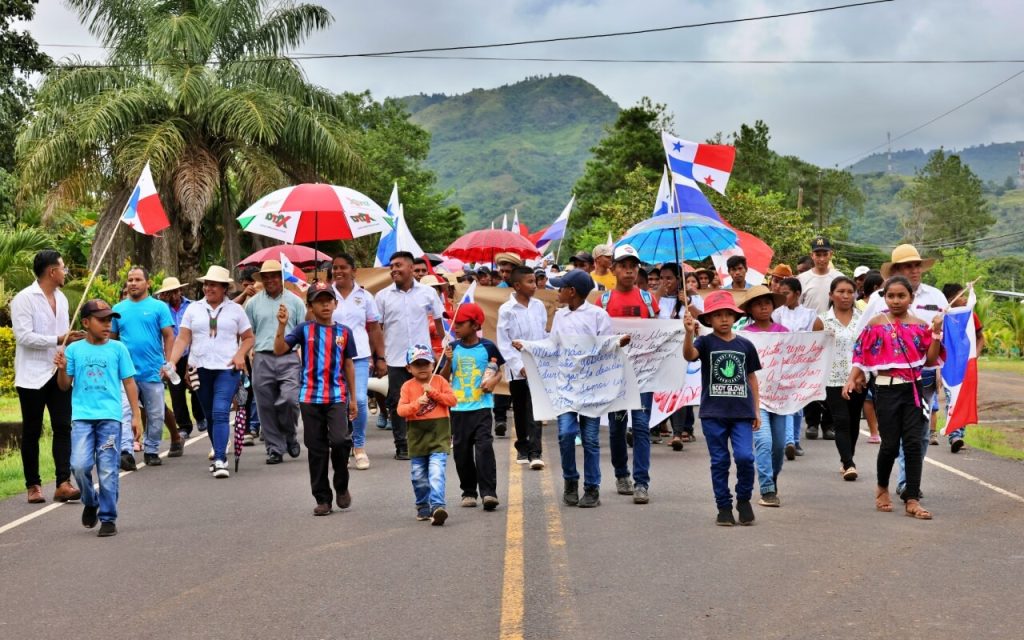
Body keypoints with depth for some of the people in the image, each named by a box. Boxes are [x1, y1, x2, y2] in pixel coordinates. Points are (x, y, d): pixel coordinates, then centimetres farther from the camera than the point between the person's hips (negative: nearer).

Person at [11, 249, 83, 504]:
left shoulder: (61, 298, 14)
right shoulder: (24, 299, -9)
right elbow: (23, 336, -18)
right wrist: (59, 340, -20)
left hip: (59, 373, 6)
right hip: (33, 376, -6)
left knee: (63, 428, -3)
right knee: (32, 432, 4)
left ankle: (63, 483, -6)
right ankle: (33, 485, 12)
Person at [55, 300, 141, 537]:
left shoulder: (117, 349, 5)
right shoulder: (74, 349, 7)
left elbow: (129, 382, 8)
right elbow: (65, 385, 10)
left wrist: (136, 415, 3)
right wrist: (62, 369, -10)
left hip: (110, 417, 0)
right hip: (82, 417, 0)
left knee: (108, 470, -2)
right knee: (80, 465, -12)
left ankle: (108, 518, 8)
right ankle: (90, 502, 17)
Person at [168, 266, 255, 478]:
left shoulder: (235, 309, 7)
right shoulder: (194, 309, 9)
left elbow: (248, 337, 11)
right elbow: (182, 338, 4)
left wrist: (240, 354, -7)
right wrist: (172, 362, -9)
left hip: (227, 368, -3)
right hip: (201, 368, 3)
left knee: (220, 413, -16)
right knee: (210, 415, 10)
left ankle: (219, 461, -20)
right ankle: (220, 454, 24)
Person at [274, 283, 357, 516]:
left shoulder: (343, 332, 7)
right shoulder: (304, 329, 2)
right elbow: (279, 350, -8)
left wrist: (353, 398, 13)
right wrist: (282, 325, -21)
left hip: (337, 396, 0)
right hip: (310, 397, 0)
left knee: (340, 440, -17)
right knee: (316, 449, 5)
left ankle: (342, 486, 8)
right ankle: (322, 498, 15)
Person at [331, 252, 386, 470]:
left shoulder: (365, 296, 9)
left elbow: (374, 330, 12)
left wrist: (380, 358, 9)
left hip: (359, 356, 0)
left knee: (360, 400, -11)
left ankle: (359, 446, 5)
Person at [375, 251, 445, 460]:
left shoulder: (428, 293, 2)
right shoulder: (383, 296, 1)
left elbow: (438, 322, 9)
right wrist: (380, 357, -1)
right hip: (395, 359, 0)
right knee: (397, 403, 3)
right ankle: (402, 446, 10)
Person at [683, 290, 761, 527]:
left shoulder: (745, 345, 7)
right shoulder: (706, 342, 0)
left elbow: (751, 378, 13)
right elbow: (689, 355, -22)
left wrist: (756, 410, 11)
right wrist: (689, 333, -41)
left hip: (742, 412, 1)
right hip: (713, 412, -1)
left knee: (745, 456, -11)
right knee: (719, 461, 5)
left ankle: (743, 500, 12)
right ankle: (724, 507, 17)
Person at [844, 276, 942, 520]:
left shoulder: (920, 325, 4)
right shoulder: (876, 323, 0)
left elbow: (930, 360, 2)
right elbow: (861, 355, 3)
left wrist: (936, 333, -8)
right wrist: (852, 379, -8)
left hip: (913, 389, 2)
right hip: (887, 389, -2)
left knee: (914, 443, -2)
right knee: (890, 443, 2)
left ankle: (912, 499, 3)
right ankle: (882, 488, 27)